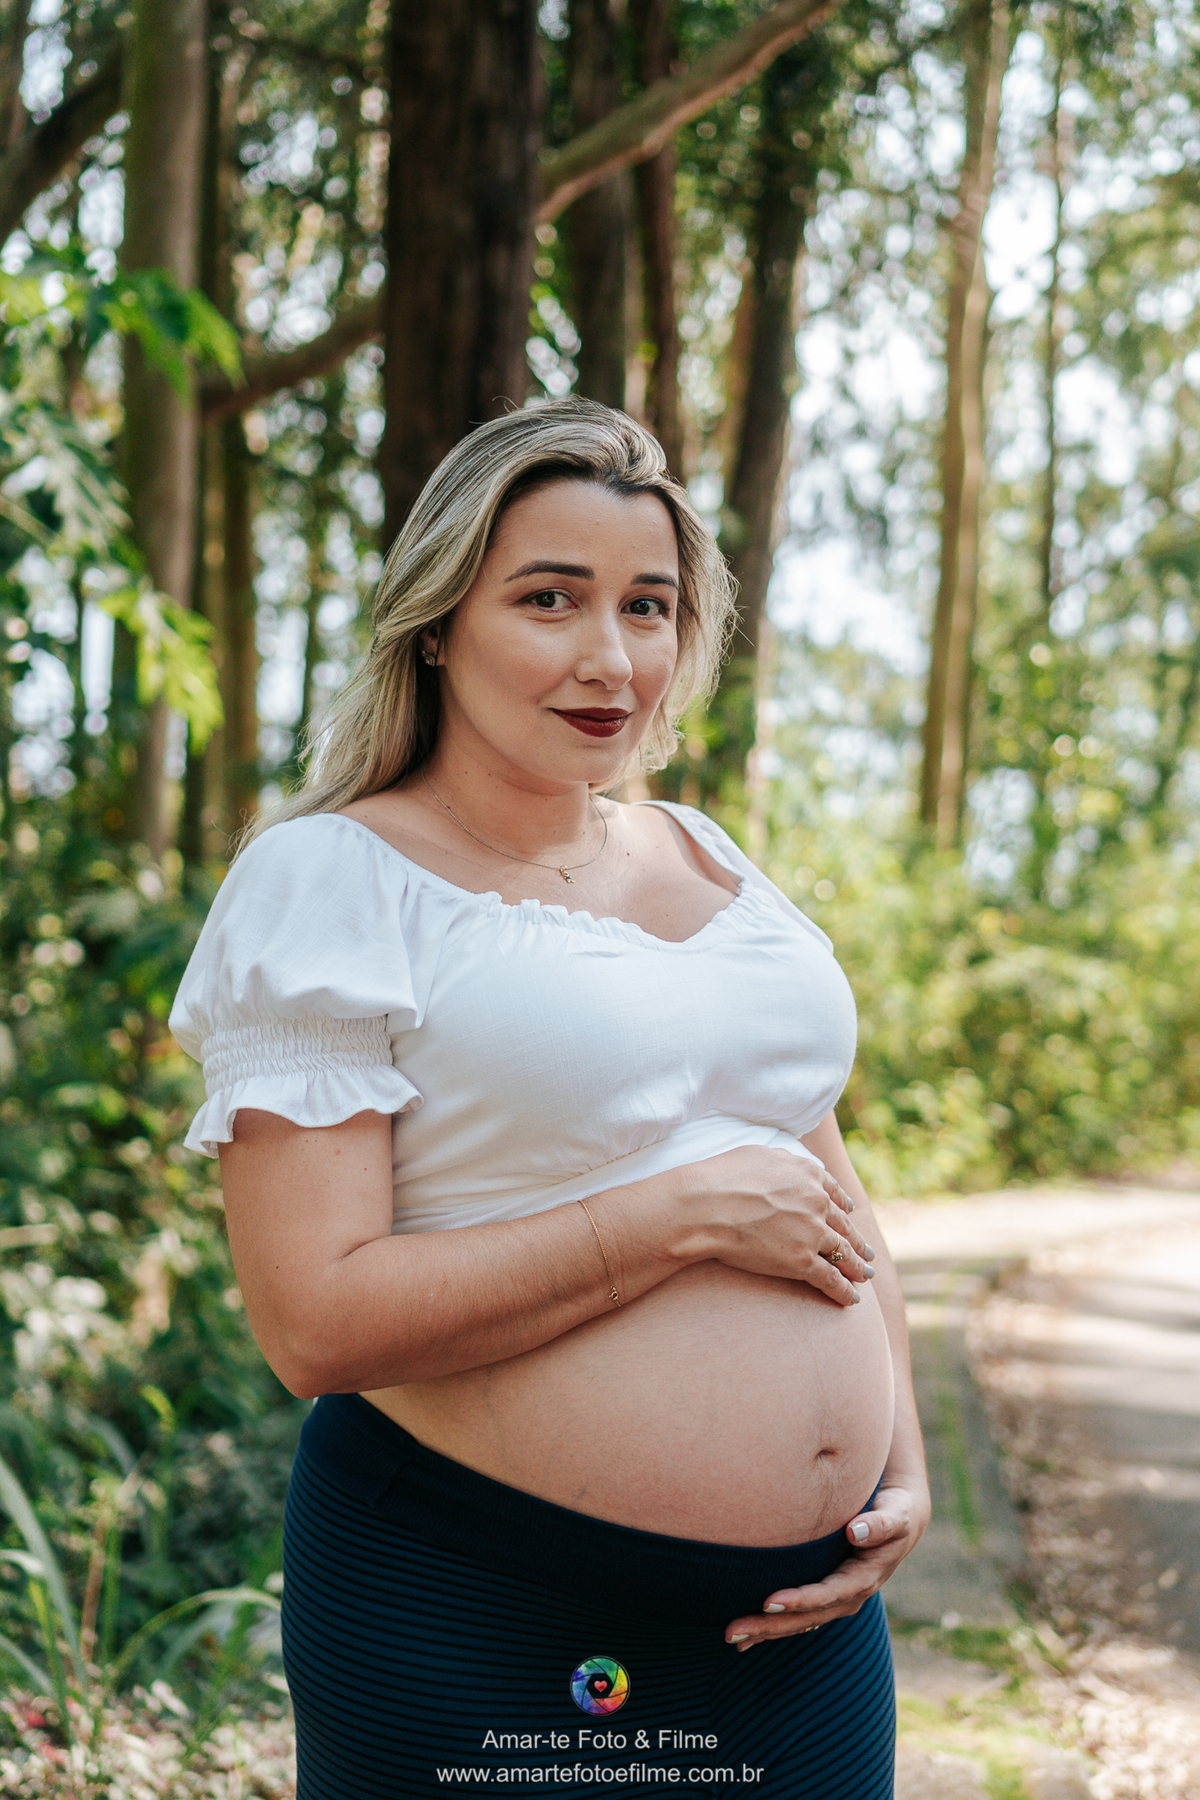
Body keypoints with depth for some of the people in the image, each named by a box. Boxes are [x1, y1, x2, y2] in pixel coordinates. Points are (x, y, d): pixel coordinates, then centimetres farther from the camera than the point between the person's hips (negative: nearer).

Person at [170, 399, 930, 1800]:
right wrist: (691, 1212, -19)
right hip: (477, 1620, -6)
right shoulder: (331, 881, -10)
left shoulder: (708, 861, 10)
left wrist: (904, 1469, 2)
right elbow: (317, 1324, -19)